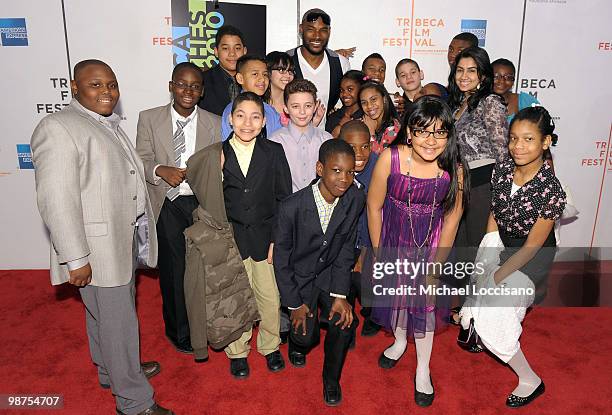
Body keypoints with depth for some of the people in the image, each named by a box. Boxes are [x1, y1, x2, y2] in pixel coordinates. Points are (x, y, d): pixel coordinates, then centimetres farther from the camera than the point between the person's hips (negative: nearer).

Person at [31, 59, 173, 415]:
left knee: (108, 314, 24)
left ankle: (113, 370, 43)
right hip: (97, 249, -9)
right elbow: (57, 200, -21)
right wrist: (76, 259, -21)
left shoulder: (110, 125, 12)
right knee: (119, 322, 2)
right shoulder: (58, 128, -17)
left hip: (124, 238, 9)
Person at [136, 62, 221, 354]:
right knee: (173, 270, 5)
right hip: (167, 206, -1)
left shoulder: (214, 124, 3)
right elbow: (142, 162, 0)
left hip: (202, 204, 1)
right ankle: (179, 331, 27)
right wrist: (161, 171, -20)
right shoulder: (149, 119, 2)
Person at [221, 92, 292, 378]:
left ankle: (270, 347, 34)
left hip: (266, 237, 0)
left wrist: (278, 239, -5)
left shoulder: (274, 151, -1)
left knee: (271, 298, 9)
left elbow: (284, 198, -1)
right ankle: (237, 352, 33)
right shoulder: (218, 154, -1)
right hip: (231, 238, 0)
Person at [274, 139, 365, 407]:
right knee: (306, 335, -12)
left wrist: (340, 294, -11)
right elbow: (281, 258, -14)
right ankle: (298, 343, 29)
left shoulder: (355, 200, -17)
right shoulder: (292, 207, -27)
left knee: (345, 322, -14)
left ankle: (331, 379, 15)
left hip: (331, 273, 3)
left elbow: (346, 249, -6)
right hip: (298, 276, -2)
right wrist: (294, 303, -9)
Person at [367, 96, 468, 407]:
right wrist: (379, 253, -4)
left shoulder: (453, 168, -23)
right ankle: (400, 341, 53)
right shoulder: (390, 158, -26)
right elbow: (374, 206, -13)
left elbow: (452, 215, -9)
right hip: (392, 237, 1)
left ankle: (423, 370, 35)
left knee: (424, 300, 10)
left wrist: (436, 263, -4)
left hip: (430, 241, -1)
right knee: (394, 291, 20)